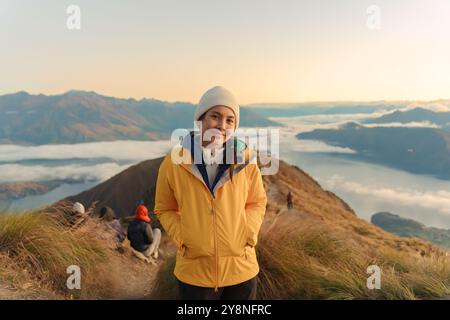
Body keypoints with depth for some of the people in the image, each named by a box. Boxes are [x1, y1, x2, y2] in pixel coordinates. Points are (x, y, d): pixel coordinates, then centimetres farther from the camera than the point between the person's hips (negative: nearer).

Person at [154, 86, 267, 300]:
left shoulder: (245, 159, -8)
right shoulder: (174, 162, -10)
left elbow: (257, 202, 7)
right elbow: (164, 209, 4)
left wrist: (249, 233, -7)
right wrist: (181, 237, -9)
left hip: (241, 269, 1)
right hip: (194, 273, -1)